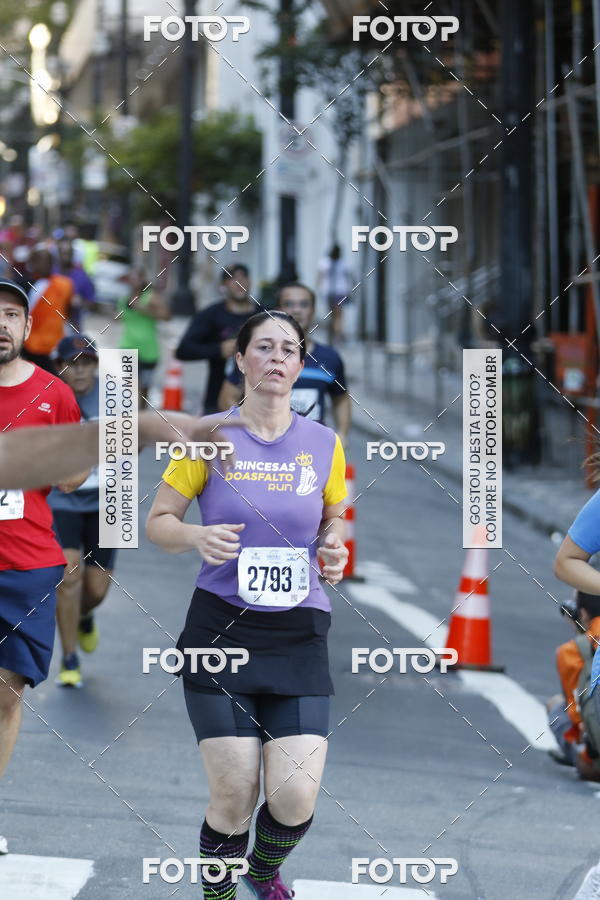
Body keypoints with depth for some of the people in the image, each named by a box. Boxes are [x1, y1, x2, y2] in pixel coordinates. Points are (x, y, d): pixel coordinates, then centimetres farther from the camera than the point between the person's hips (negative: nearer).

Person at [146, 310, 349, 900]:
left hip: (299, 634, 2)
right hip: (221, 628, -2)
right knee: (233, 798, -6)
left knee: (295, 797, -8)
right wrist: (197, 536, -17)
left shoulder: (324, 444, 5)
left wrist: (333, 549, -1)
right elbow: (157, 521, 4)